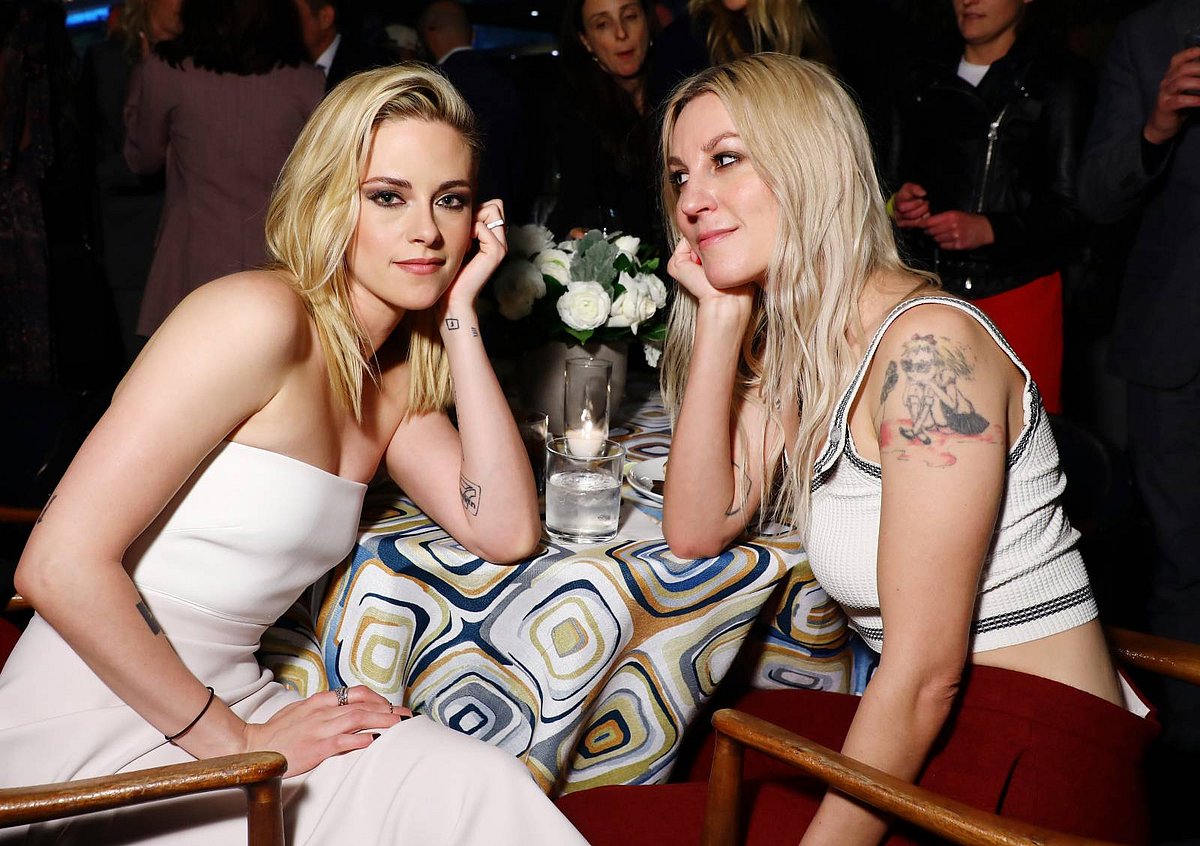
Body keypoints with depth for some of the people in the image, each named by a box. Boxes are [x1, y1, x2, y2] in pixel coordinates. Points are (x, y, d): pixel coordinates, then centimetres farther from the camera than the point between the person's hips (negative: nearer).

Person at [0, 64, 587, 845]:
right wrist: (234, 741, -16)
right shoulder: (260, 318, -17)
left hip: (228, 704, 7)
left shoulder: (396, 378, 9)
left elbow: (506, 531, -3)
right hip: (94, 734, -7)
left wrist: (460, 315, -3)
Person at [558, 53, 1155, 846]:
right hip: (928, 741, 8)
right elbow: (697, 531, -1)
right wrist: (721, 314, -6)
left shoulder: (928, 343, -21)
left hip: (1030, 767, -7)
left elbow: (925, 673, -22)